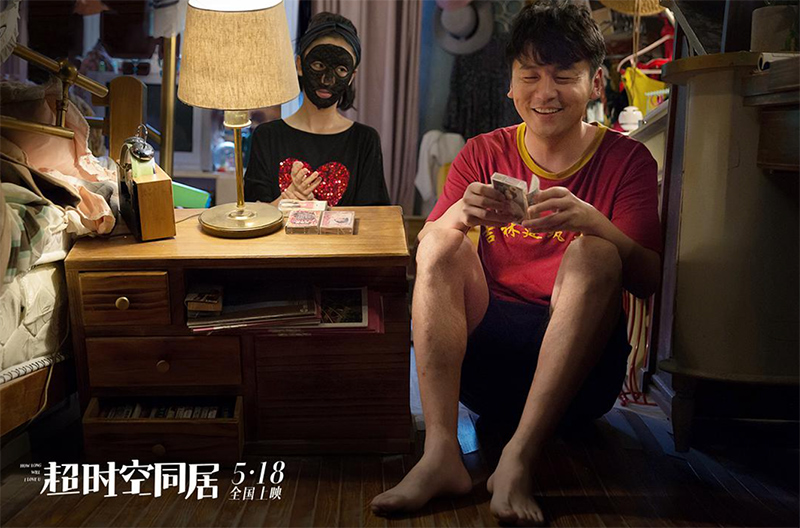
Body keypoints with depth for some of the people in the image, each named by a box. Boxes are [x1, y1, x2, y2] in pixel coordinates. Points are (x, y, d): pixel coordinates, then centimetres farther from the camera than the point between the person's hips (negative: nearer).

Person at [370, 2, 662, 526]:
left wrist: (589, 220, -28)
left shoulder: (626, 159, 2)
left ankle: (518, 459, -34)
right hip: (483, 345, 2)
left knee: (594, 253, -26)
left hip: (580, 363, -2)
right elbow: (426, 251, -4)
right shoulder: (483, 154, 7)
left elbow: (648, 279, -9)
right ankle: (441, 452, -30)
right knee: (442, 244, -19)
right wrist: (458, 214, -27)